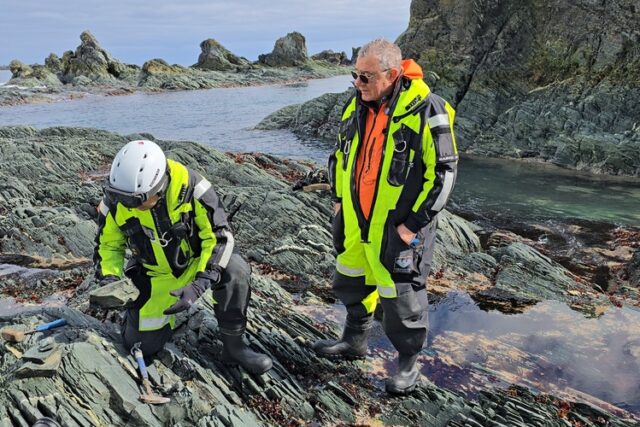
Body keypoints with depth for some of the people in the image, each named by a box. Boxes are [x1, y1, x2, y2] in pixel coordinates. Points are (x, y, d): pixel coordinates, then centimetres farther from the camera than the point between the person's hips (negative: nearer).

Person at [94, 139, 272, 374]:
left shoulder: (189, 185, -30)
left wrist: (199, 285, -35)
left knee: (235, 270, -35)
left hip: (196, 263, -2)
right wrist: (108, 280, -21)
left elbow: (220, 236, -25)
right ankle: (165, 307, 33)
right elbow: (107, 245, -2)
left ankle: (233, 346, -15)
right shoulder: (115, 201, -19)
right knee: (142, 346, 1)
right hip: (155, 276, 3)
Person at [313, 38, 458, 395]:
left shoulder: (425, 111, -17)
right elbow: (342, 154, 17)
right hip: (355, 222, 7)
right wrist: (340, 200, 14)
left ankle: (409, 361, 28)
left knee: (401, 293, 5)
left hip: (398, 227, -7)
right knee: (352, 281, 21)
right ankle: (355, 341, 44)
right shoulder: (358, 105, 4)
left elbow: (443, 173, -15)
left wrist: (413, 224, -15)